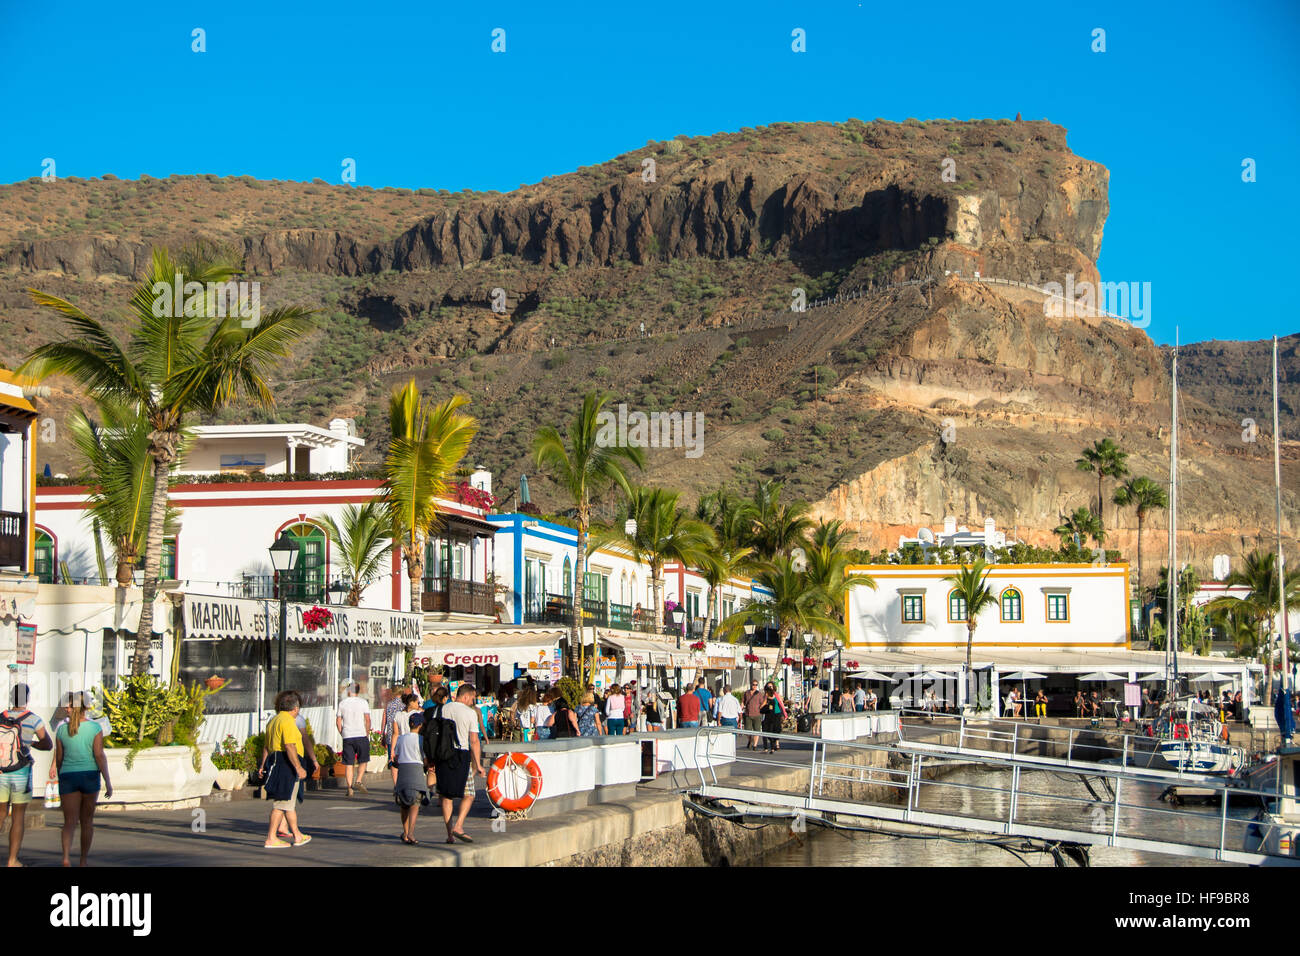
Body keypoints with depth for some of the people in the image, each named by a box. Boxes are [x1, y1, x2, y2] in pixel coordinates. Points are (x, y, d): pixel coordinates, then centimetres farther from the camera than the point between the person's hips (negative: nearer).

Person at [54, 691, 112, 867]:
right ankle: (83, 861, 21)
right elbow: (99, 755, -12)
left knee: (69, 822, -2)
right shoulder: (95, 728, -6)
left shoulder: (62, 729, 1)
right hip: (90, 776, -1)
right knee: (87, 820, 15)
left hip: (68, 777, 1)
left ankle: (66, 856, -27)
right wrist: (108, 782, -8)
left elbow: (59, 758, 7)